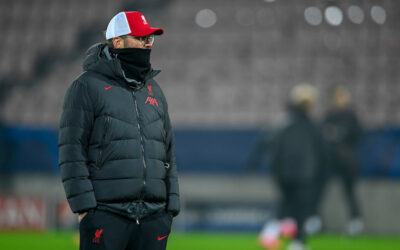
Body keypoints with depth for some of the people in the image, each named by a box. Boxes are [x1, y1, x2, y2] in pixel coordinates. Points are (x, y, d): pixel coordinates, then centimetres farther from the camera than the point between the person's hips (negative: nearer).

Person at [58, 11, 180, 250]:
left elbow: (168, 151, 21)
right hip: (107, 213, -6)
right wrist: (84, 206, -13)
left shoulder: (154, 90, 18)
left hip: (153, 216, 6)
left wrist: (172, 206, 12)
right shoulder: (88, 86, 0)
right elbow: (72, 151, -6)